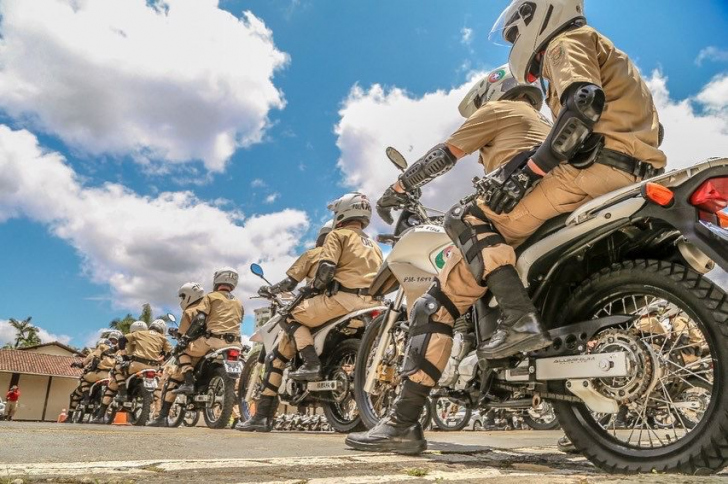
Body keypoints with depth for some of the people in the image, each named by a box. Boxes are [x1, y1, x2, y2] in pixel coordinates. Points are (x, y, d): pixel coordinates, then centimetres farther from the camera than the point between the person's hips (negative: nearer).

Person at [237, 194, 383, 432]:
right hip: (372, 303, 8)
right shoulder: (374, 245, 28)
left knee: (292, 315, 7)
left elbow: (326, 267, -10)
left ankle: (311, 363, -11)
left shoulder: (338, 235, 6)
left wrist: (313, 287, 8)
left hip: (343, 297, -8)